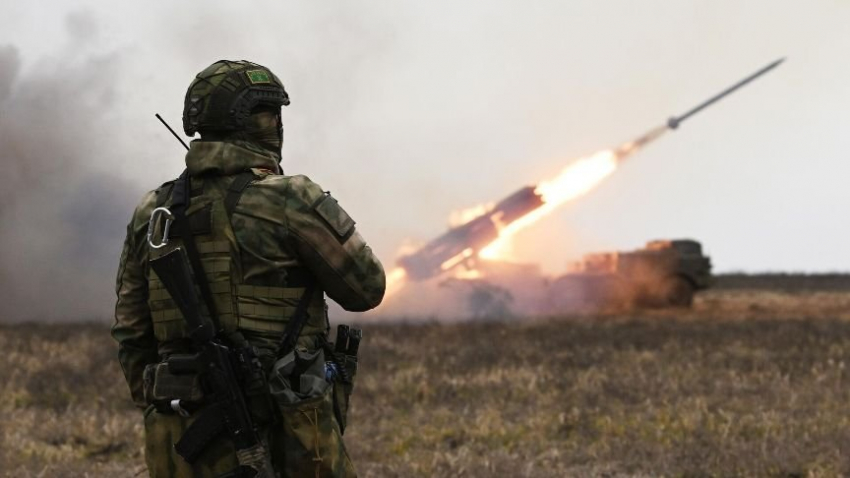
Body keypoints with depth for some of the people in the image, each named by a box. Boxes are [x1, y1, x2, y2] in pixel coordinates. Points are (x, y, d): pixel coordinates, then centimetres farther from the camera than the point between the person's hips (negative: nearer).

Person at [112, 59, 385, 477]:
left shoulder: (152, 213, 8)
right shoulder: (291, 200, -9)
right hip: (286, 440, -5)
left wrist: (159, 419, 21)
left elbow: (132, 334, 12)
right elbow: (366, 288, 1)